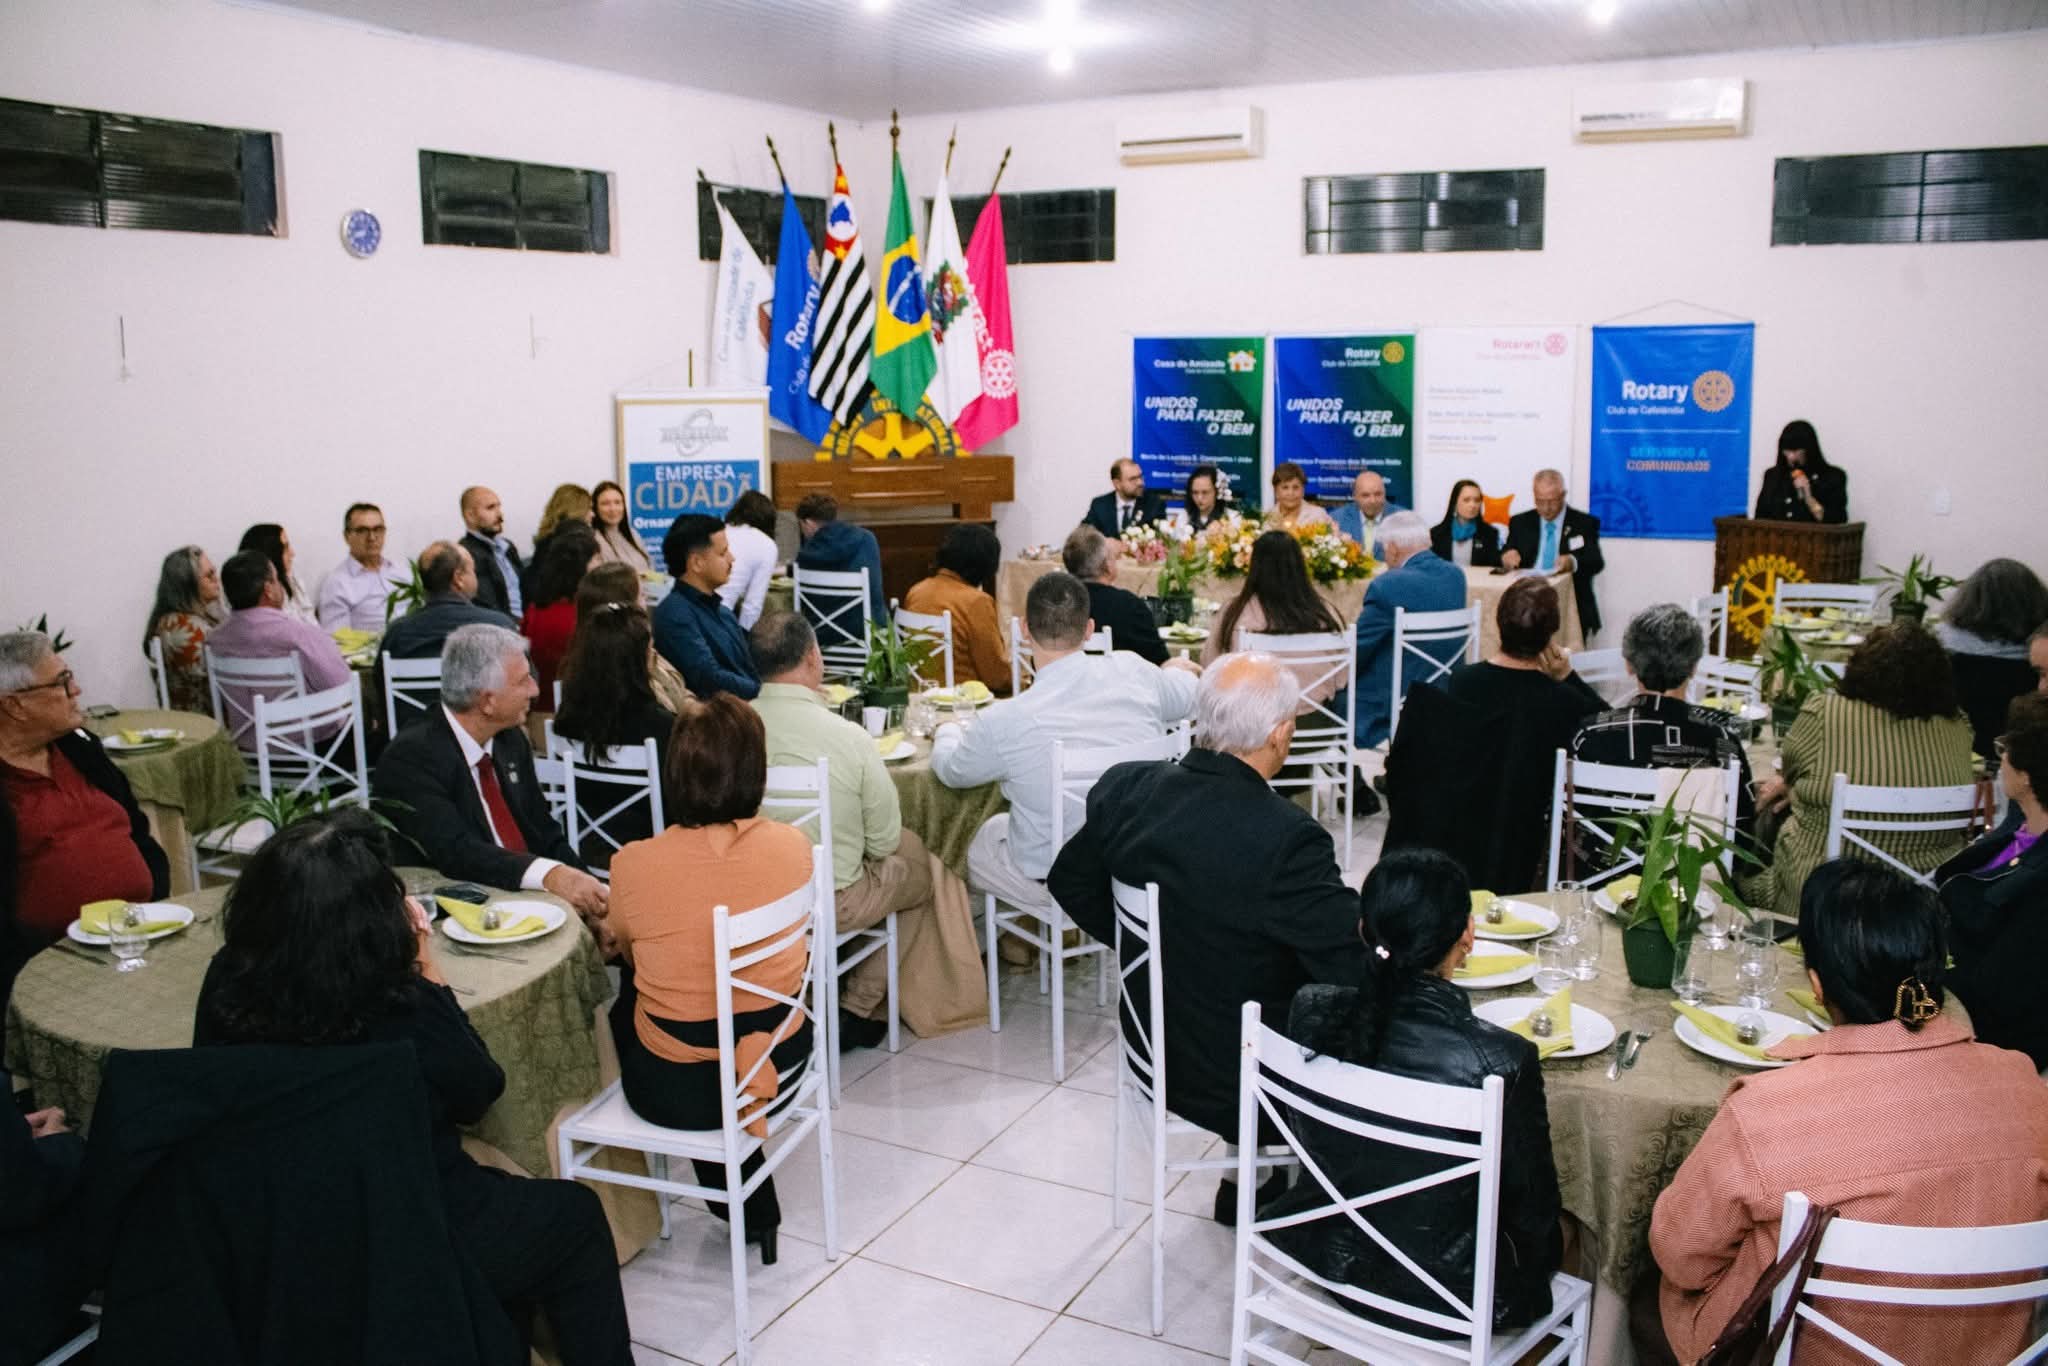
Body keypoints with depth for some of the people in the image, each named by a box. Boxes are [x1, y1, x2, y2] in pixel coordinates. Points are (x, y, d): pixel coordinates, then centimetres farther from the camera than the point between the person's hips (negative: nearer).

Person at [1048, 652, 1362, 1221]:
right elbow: (1359, 967, -25)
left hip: (1154, 1050, 6)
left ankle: (1247, 1187, 37)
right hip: (1236, 1084, -6)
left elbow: (1070, 882, 6)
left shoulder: (1123, 788, -11)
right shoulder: (1287, 837, -30)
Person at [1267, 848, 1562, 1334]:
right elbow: (1532, 1205, -15)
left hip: (1331, 1257, 4)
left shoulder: (1310, 1013, -20)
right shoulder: (1502, 1061, -32)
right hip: (1445, 1290, -4)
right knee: (1556, 1229, 29)